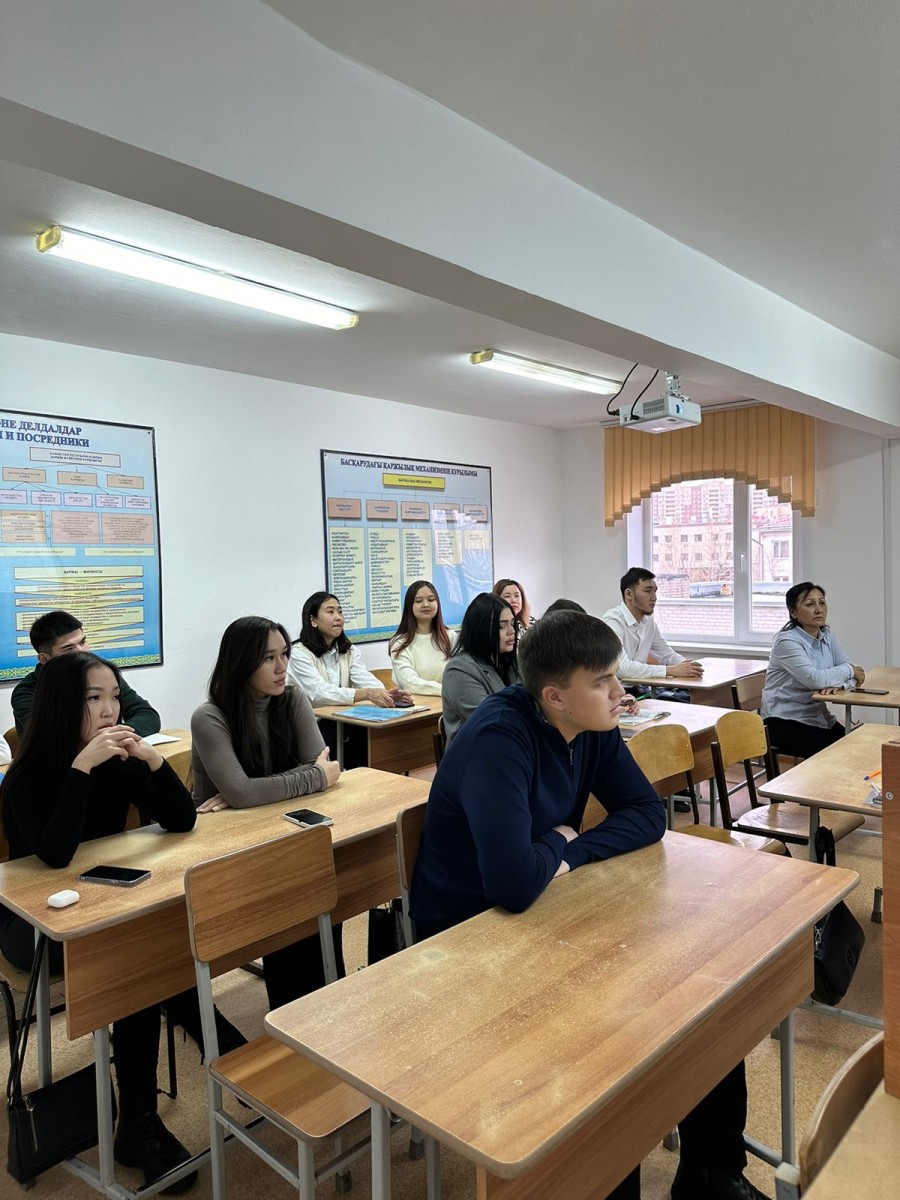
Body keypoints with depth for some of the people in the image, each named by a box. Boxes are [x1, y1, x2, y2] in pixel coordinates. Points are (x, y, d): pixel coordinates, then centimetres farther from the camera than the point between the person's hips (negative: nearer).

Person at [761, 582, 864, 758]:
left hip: (817, 716, 7)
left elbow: (854, 672, 0)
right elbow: (815, 679, -30)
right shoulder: (787, 641, -18)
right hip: (784, 722, -7)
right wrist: (849, 671, -13)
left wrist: (838, 682, -23)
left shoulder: (827, 636, 5)